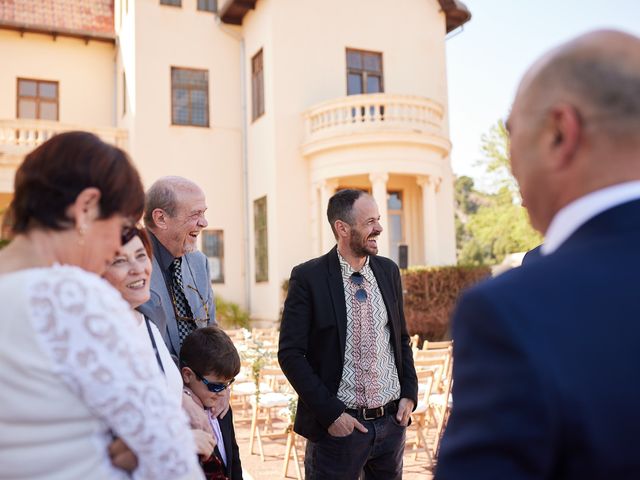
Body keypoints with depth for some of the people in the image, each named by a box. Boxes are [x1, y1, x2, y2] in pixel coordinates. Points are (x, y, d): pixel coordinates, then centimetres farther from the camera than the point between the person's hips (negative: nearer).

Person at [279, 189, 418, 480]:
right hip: (340, 424, -4)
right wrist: (330, 413, -14)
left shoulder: (388, 271, 5)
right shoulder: (308, 277, -10)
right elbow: (290, 354, -11)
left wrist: (409, 393, 4)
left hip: (392, 420, 5)